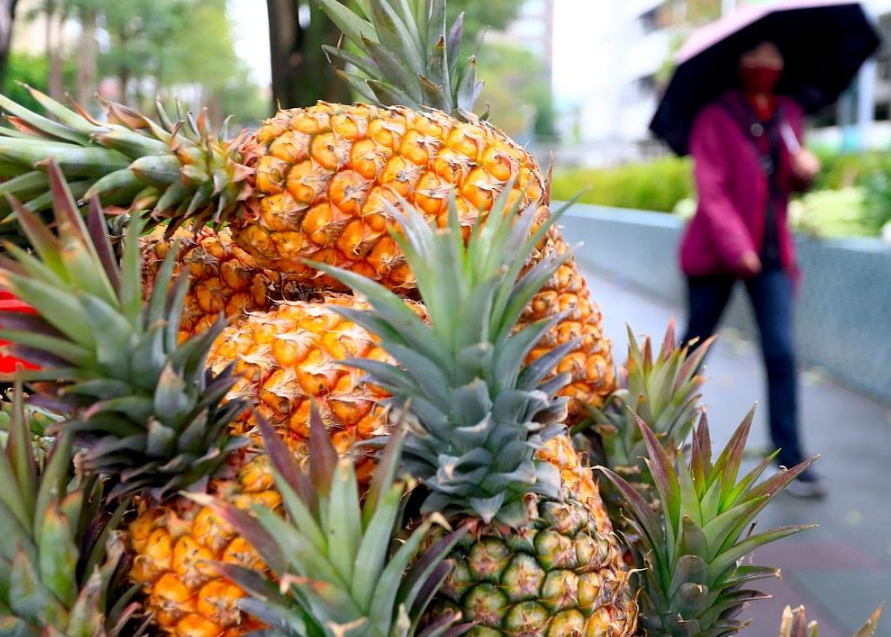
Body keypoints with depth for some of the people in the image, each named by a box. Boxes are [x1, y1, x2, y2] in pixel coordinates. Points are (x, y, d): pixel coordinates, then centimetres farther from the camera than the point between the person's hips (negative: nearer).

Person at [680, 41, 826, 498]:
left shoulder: (789, 115, 10)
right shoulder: (716, 118, -7)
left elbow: (791, 185, 18)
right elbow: (711, 189, -15)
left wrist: (806, 169, -5)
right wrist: (736, 247, -25)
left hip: (771, 252, 4)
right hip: (715, 253, -4)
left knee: (781, 355, -5)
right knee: (694, 348, 10)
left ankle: (790, 462, -1)